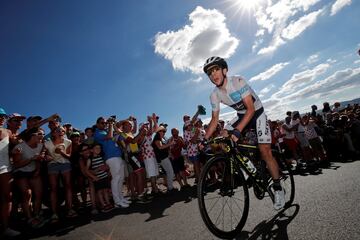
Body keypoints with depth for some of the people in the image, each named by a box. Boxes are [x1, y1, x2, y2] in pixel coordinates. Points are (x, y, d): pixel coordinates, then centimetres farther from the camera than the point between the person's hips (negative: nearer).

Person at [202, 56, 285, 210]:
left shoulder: (238, 82, -28)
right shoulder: (214, 95, -11)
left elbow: (251, 109, -33)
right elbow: (215, 119, -6)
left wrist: (237, 131, -45)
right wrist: (205, 139, -17)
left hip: (257, 113, -5)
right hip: (242, 115, 6)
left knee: (264, 151, -15)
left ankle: (278, 188, 6)